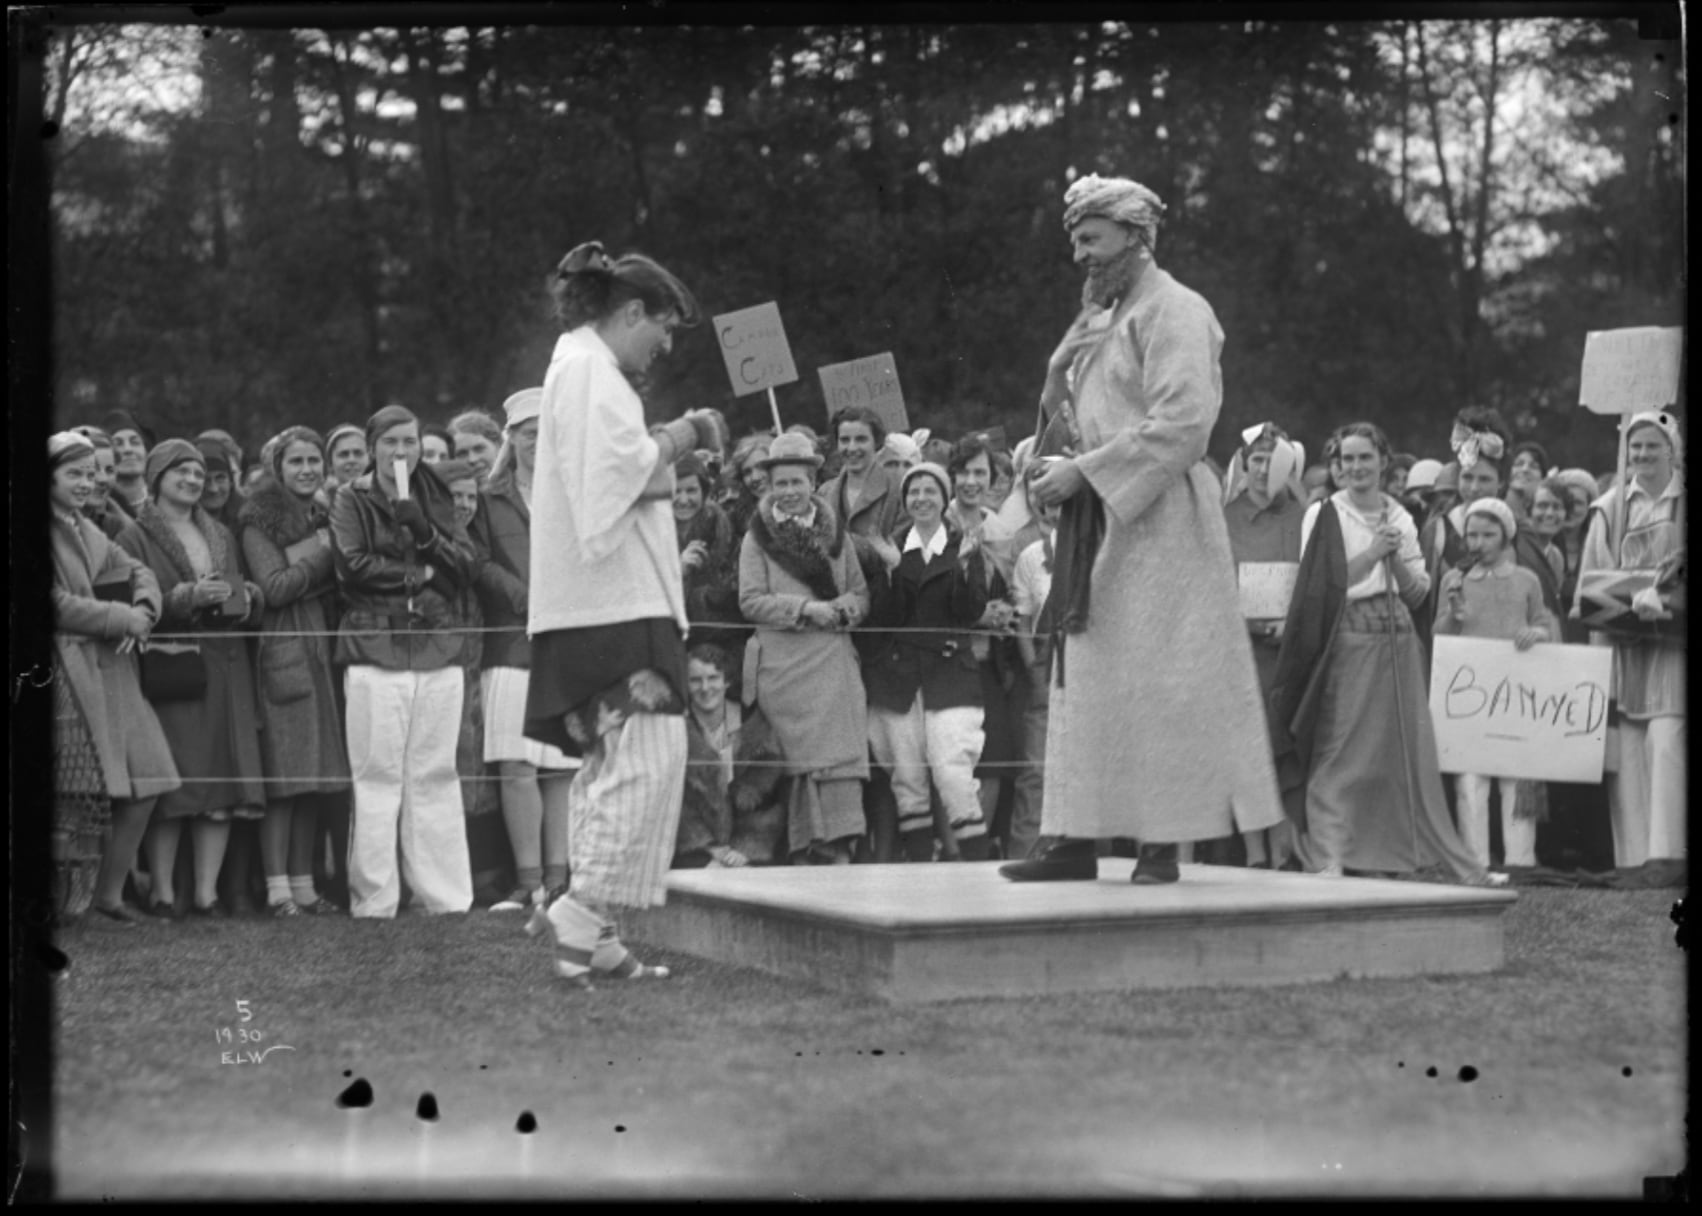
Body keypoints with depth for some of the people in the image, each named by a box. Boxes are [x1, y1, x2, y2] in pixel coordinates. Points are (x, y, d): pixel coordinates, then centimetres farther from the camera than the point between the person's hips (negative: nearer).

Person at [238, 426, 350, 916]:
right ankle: (277, 890, -8)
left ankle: (304, 886, 9)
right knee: (283, 778, -9)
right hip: (282, 652, -7)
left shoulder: (324, 517, 19)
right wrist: (325, 552, -6)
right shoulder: (260, 521, -3)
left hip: (321, 652, 7)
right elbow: (275, 588, -12)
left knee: (315, 781, 6)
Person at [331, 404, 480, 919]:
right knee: (378, 779, -7)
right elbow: (352, 565, -6)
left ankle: (445, 896, 4)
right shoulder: (351, 500, 8)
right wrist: (419, 574, -4)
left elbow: (468, 566, 7)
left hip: (438, 647, 3)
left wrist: (423, 530, -8)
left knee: (435, 777, 0)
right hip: (375, 649, -3)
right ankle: (374, 901, -4)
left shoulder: (436, 499, 18)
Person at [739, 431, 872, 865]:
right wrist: (806, 608, -13)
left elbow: (862, 595, 18)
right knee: (818, 758, -10)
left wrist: (842, 608, -5)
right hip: (783, 662, -3)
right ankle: (831, 852, -10)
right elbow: (750, 601, -2)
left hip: (835, 658, 3)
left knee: (843, 754, -10)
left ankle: (834, 848, -13)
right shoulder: (757, 538, 7)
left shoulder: (835, 533, 17)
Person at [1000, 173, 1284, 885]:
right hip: (1098, 520, 8)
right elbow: (1067, 412, 22)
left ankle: (1163, 845, -3)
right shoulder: (1104, 317, 19)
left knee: (1153, 681, -7)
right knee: (1085, 678, 5)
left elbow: (1182, 420, -18)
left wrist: (1085, 471, -18)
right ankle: (1077, 838, 7)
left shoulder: (1173, 312, -7)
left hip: (1156, 518, -8)